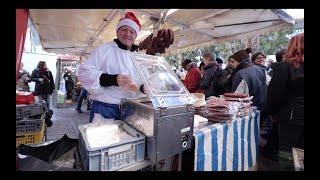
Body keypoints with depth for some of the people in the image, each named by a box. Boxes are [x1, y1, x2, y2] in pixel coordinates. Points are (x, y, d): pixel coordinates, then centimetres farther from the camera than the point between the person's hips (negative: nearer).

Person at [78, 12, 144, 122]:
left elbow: (141, 81, 18)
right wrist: (113, 80, -26)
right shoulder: (104, 49, -3)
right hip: (105, 109, -4)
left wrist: (144, 87, -6)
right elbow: (84, 72, -12)